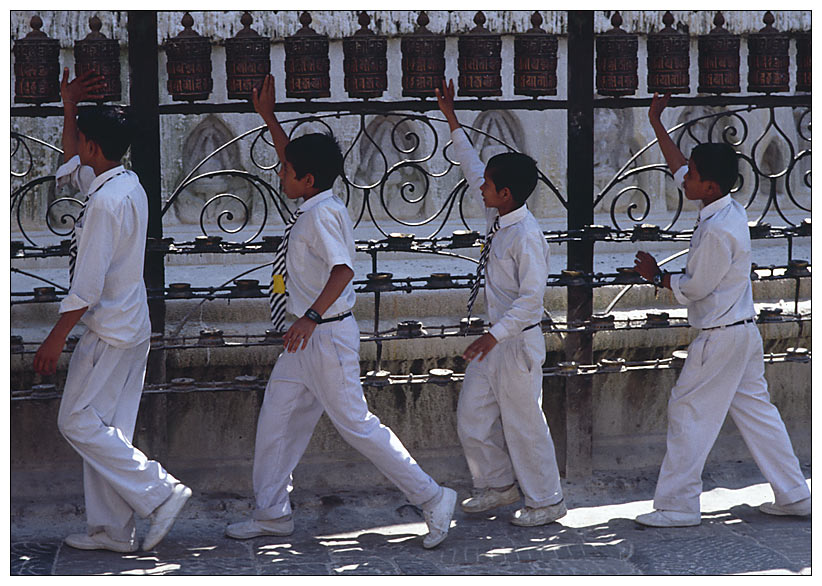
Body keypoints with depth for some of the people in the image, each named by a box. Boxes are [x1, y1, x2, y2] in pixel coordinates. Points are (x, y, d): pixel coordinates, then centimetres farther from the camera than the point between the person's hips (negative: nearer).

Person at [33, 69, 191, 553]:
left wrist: (57, 339, -16)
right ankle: (113, 530, 14)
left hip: (110, 330, -10)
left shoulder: (106, 202, -21)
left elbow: (88, 285, -22)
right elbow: (71, 166, 31)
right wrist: (70, 106, 28)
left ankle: (160, 494, -5)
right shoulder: (128, 184, 8)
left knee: (79, 422, -3)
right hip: (132, 327, 10)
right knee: (106, 428, 11)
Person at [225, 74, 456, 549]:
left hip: (327, 336, -10)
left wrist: (311, 317, -42)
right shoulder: (317, 205, 9)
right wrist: (268, 117, 30)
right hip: (309, 338, 10)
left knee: (356, 424, -5)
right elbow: (295, 160, 29)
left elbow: (343, 269, -32)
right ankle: (273, 513, 22)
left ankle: (432, 498, 2)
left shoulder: (321, 213, -19)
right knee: (277, 420, 12)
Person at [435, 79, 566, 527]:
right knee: (472, 418, 14)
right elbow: (472, 170, 18)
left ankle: (545, 502, 17)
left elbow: (532, 296, -25)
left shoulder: (526, 235, -22)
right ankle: (498, 485, 31)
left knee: (523, 423, 2)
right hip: (496, 339, 9)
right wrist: (451, 119, 21)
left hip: (517, 340, -9)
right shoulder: (497, 217, 4)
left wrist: (494, 335, -31)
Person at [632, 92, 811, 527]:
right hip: (743, 331, 10)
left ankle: (677, 504, 3)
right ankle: (794, 495, 18)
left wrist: (657, 276, -1)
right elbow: (680, 170, 18)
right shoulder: (729, 209, 5)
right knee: (754, 409, 13)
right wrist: (656, 124, 23)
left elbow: (695, 288, -17)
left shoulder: (717, 231, -23)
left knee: (688, 411, -3)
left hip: (720, 336, -10)